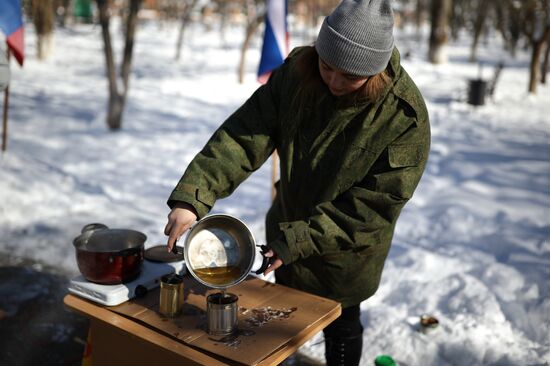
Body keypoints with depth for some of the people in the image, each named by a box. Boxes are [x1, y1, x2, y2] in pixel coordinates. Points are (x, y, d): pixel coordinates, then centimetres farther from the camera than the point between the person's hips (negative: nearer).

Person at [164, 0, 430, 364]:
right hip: (288, 226, 4)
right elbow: (244, 134, -22)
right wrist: (192, 196, -33)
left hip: (346, 255, -4)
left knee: (341, 327, 19)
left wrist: (297, 241, -29)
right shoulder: (297, 72, -18)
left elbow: (374, 204, -25)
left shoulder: (405, 116, -28)